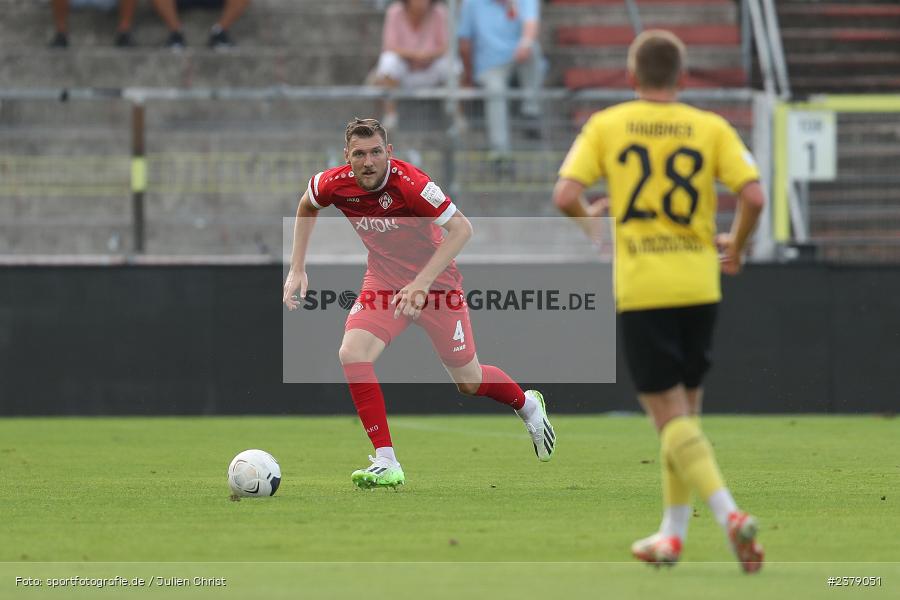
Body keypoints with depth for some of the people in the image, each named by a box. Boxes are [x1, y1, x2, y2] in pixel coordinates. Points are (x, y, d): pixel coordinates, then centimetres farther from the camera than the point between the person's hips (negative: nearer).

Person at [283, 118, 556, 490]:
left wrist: (421, 283, -35)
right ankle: (387, 465, -17)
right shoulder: (335, 184, -14)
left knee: (468, 382, 7)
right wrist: (297, 269, 5)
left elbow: (461, 228, -29)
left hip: (435, 280, -4)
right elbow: (306, 207, 10)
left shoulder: (410, 183, -30)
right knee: (352, 354, -22)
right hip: (383, 281, 4)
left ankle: (528, 406, 43)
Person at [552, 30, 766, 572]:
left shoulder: (606, 126, 1)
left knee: (670, 414, -3)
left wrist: (590, 222, 13)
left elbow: (566, 196, -8)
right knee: (686, 405, 17)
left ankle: (730, 515, -23)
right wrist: (735, 247, 10)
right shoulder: (711, 129, 3)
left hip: (641, 288, -2)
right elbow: (753, 195, -8)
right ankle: (673, 533, 21)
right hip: (699, 282, 2)